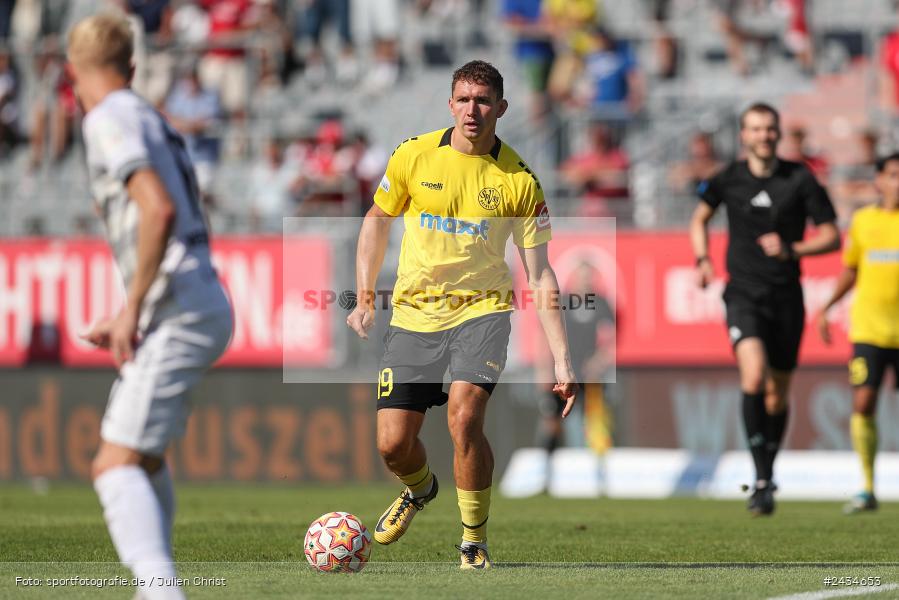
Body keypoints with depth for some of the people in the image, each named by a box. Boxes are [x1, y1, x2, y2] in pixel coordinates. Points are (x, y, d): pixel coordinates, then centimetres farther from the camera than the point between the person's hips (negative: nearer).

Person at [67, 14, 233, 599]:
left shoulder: (110, 119, -7)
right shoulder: (151, 120, 22)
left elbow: (159, 208, -23)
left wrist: (132, 307, -18)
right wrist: (127, 320, 28)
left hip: (180, 312, -10)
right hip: (205, 305, 10)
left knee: (115, 467, -18)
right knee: (144, 456, 27)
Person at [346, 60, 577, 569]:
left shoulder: (519, 181, -8)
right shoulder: (414, 156, -4)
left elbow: (540, 274, -6)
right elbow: (378, 220, 13)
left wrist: (562, 360, -11)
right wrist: (365, 298, 9)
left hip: (481, 310, -2)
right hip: (414, 312, 2)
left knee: (464, 416, -26)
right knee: (393, 444, -2)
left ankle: (475, 543, -7)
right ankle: (420, 489, 38)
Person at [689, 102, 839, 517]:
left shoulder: (800, 179, -4)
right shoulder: (728, 179, 1)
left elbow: (831, 237, 0)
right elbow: (700, 218, 20)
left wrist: (791, 249, -16)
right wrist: (702, 260, 5)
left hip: (786, 296, 1)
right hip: (743, 294, -1)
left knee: (777, 394, 9)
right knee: (754, 376, -23)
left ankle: (767, 474, 32)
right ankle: (761, 480, -21)